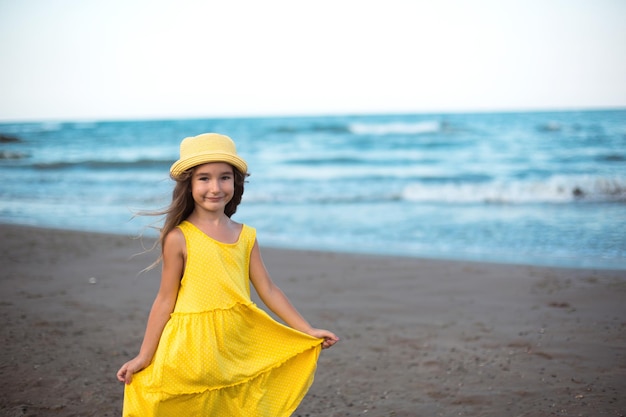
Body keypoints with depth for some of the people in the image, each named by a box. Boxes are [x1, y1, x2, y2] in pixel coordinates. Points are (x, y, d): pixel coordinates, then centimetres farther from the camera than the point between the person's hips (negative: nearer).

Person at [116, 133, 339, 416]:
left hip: (239, 348, 4)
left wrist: (308, 331, 8)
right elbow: (165, 300, -2)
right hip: (194, 349, -3)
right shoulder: (179, 238, -6)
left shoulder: (245, 236, 6)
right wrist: (144, 357, 0)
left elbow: (268, 290, 9)